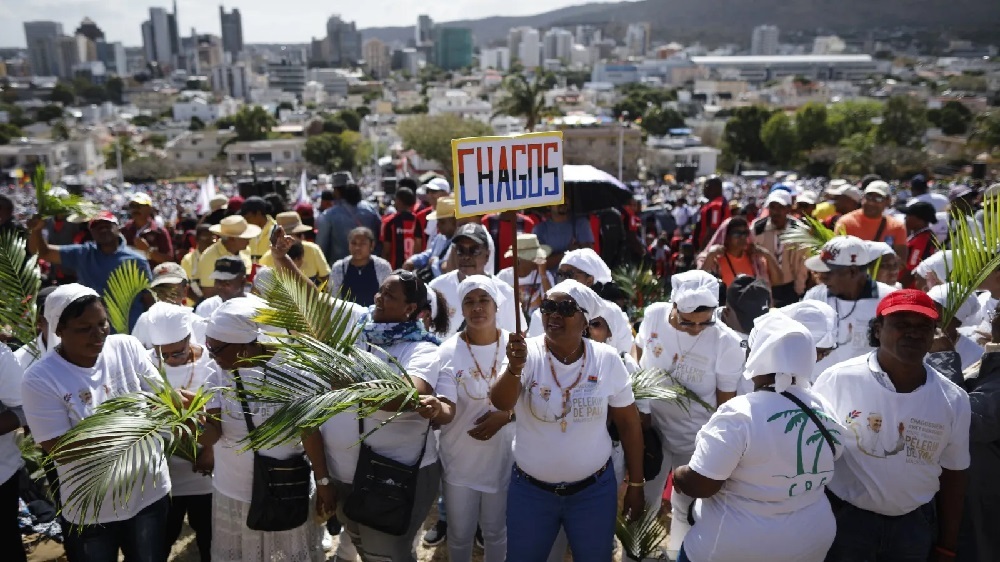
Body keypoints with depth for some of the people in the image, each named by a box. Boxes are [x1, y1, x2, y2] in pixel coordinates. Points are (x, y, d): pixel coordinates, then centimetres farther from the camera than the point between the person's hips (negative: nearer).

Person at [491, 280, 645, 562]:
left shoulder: (607, 359, -8)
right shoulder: (526, 354, -13)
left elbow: (629, 423, 1)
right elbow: (501, 404, -29)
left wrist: (636, 484, 4)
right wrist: (514, 369, -49)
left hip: (594, 490, 1)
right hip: (530, 490, 0)